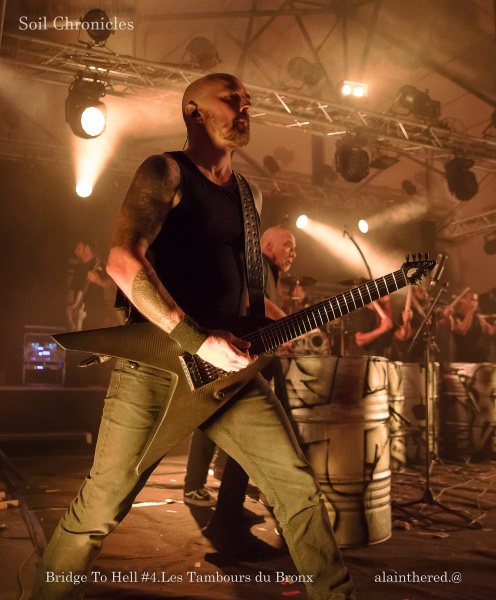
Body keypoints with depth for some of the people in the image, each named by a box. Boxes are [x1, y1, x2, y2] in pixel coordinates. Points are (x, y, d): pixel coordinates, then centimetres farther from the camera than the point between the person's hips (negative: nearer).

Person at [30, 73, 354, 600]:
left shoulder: (247, 194, 18)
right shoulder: (166, 172, -4)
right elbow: (123, 261, -18)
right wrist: (197, 342, -21)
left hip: (231, 365, 6)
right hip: (155, 362, -5)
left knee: (297, 485, 1)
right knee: (100, 507, 4)